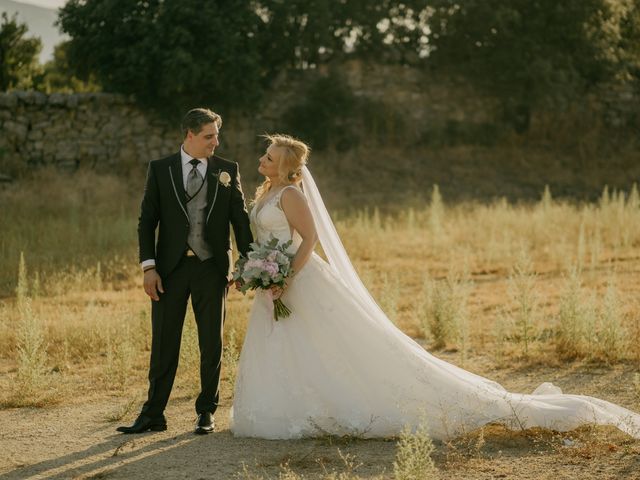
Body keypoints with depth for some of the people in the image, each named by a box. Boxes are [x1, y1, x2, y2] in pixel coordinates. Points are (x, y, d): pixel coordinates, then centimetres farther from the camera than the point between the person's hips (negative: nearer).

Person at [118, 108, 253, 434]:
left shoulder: (227, 170, 5)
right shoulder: (160, 169, 2)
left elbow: (240, 219, 6)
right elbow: (147, 221, 1)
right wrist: (149, 266, -7)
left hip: (211, 268, 1)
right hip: (171, 268, -1)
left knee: (212, 344, 6)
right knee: (164, 344, 3)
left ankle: (206, 412, 18)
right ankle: (153, 414, 11)